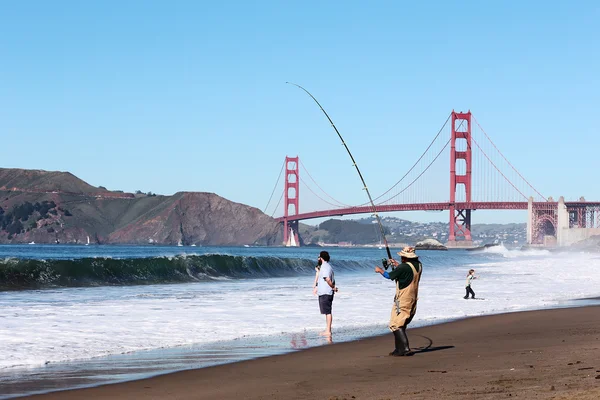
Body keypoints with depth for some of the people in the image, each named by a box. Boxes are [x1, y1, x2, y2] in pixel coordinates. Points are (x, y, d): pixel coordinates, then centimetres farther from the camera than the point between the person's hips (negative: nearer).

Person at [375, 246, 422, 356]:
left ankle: (405, 348, -17)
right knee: (401, 324, 17)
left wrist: (380, 270, 15)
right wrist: (397, 264, 35)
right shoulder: (418, 265, 4)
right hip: (413, 300, 9)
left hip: (402, 301, -9)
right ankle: (399, 349, 21)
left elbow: (390, 276, -5)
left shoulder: (404, 267, -19)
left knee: (396, 325, -7)